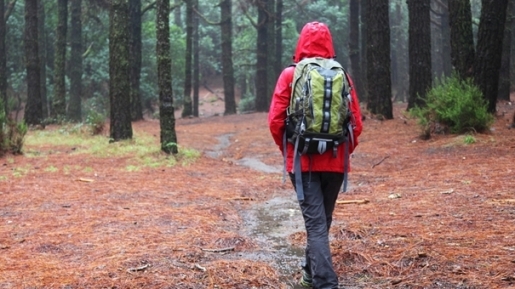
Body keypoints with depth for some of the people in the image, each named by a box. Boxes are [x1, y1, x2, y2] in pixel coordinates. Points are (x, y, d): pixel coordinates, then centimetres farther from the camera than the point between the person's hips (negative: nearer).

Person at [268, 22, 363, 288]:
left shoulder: (290, 75, -4)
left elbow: (275, 120, -8)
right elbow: (356, 123, 0)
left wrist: (288, 150, 8)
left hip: (304, 161, -2)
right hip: (335, 162, 3)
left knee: (315, 223, -3)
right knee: (323, 220, 19)